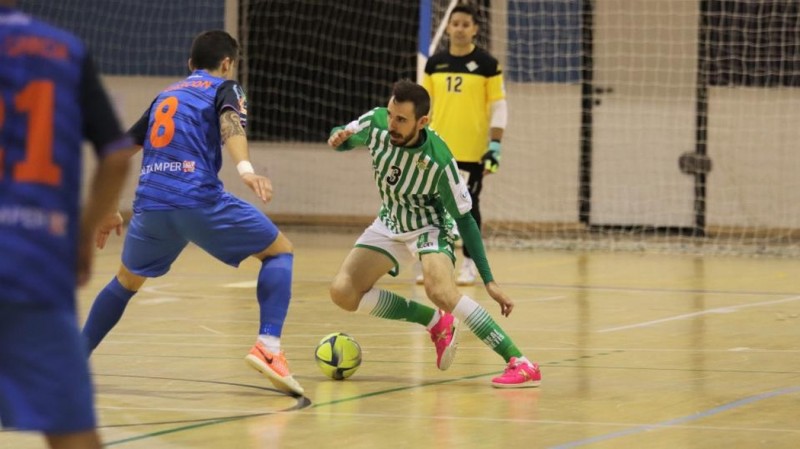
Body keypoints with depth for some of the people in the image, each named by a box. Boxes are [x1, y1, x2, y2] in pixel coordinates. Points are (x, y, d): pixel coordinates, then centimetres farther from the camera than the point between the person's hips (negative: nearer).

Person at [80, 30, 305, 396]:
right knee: (280, 251, 9)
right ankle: (268, 346, -10)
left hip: (150, 204, 5)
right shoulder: (224, 89, 12)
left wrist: (109, 210, 37)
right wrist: (245, 168, -30)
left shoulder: (165, 96, 28)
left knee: (127, 280, 30)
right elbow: (229, 123, -13)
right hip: (198, 199, -5)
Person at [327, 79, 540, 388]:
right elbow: (343, 137, 2)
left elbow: (464, 220, -22)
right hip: (389, 224, 6)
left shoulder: (439, 162, -32)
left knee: (441, 291, -33)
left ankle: (520, 364, -29)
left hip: (429, 228, -6)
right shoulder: (375, 123, -21)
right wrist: (338, 137, -25)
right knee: (343, 292, -8)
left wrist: (489, 281, -23)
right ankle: (436, 323, 8)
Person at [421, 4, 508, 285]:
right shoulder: (434, 64, 7)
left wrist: (495, 145, -11)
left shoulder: (487, 64, -3)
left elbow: (499, 107, -4)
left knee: (468, 206, 1)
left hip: (472, 149, -3)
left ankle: (469, 263, 10)